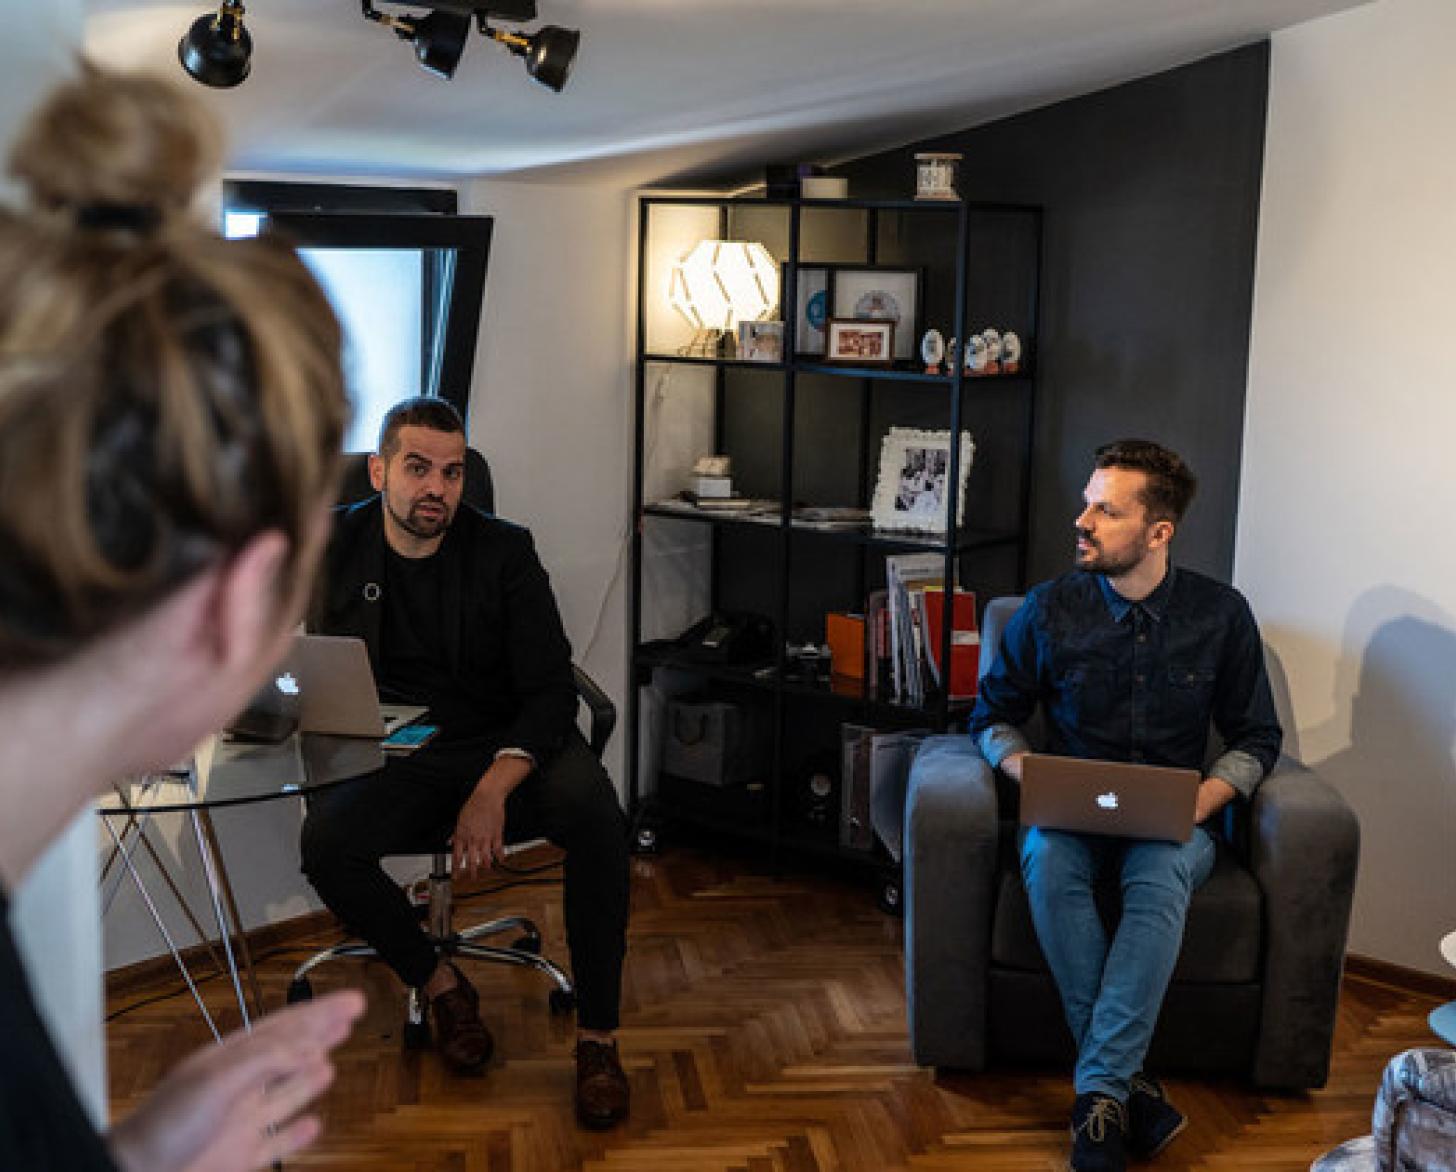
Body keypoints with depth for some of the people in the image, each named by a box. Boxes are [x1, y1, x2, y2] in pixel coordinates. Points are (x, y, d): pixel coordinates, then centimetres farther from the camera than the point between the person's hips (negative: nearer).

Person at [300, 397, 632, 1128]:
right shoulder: (332, 547, 3)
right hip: (392, 765, 1)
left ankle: (597, 1037, -19)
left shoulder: (504, 552, -2)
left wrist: (493, 789, -25)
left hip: (507, 747, -1)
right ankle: (439, 985, -3)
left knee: (592, 809, -32)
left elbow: (551, 691, -8)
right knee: (325, 842, -31)